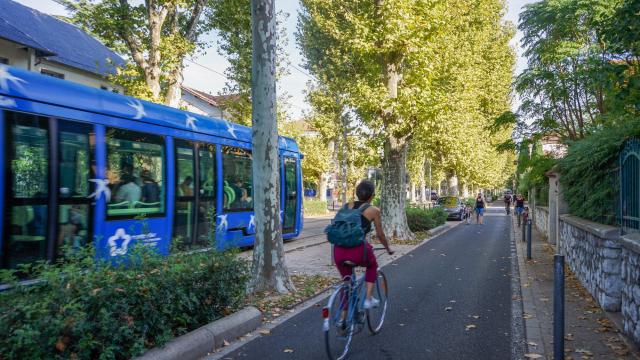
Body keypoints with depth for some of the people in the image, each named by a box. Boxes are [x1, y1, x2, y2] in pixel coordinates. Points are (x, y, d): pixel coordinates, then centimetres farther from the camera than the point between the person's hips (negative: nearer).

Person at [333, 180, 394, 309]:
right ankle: (368, 299, 23)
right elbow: (380, 234, 15)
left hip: (339, 251, 3)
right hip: (358, 251, -3)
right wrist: (388, 248, 33)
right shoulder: (374, 210, 7)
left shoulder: (348, 206, 18)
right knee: (372, 266, 31)